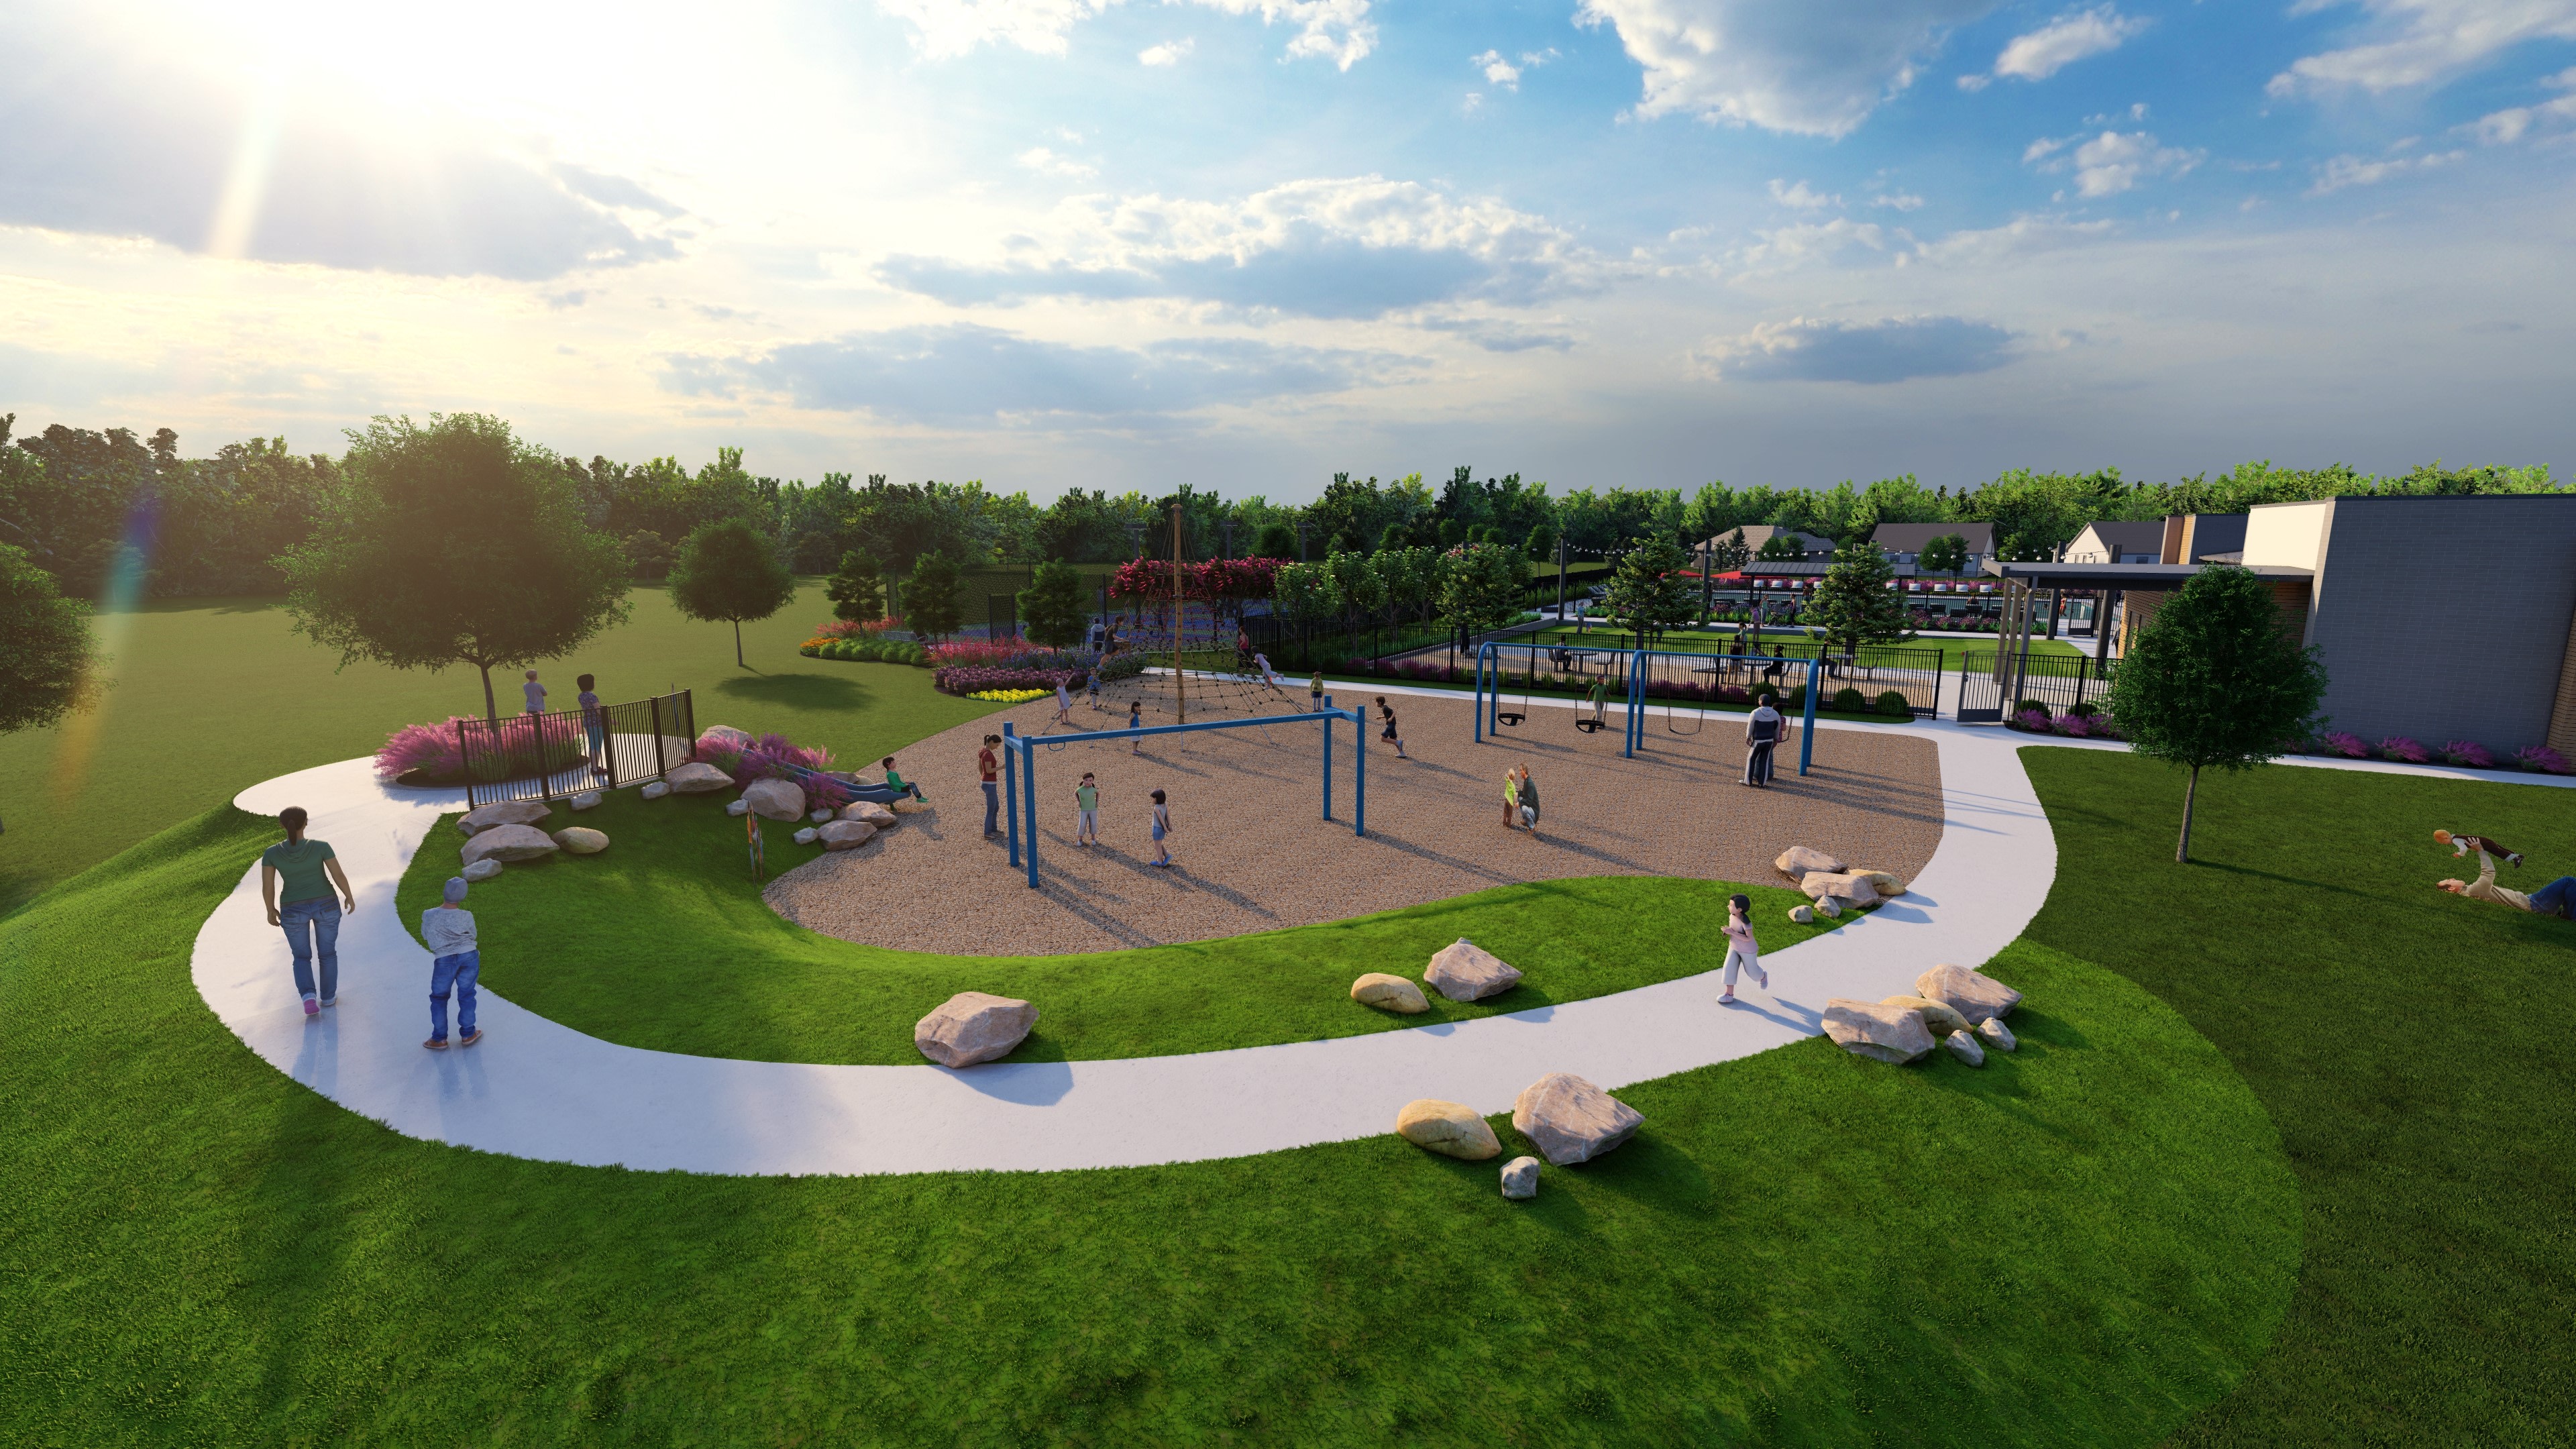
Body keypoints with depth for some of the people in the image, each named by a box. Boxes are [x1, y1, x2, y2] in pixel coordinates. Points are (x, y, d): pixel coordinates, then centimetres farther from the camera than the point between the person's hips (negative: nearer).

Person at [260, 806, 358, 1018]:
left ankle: (308, 996, -5)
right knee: (327, 952, 20)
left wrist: (271, 910, 9)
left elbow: (267, 886, -8)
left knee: (302, 957, 17)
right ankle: (328, 997, 27)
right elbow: (339, 875, -12)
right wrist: (350, 896, 4)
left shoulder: (271, 853, -10)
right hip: (325, 905, -1)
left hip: (293, 910, 1)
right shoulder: (321, 846, -14)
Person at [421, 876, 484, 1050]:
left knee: (439, 998, 15)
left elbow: (425, 937, 13)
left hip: (444, 960, 0)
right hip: (469, 956, 1)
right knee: (466, 995, 13)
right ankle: (468, 1034, 20)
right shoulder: (466, 916, -4)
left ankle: (439, 1039, 18)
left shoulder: (428, 916, -3)